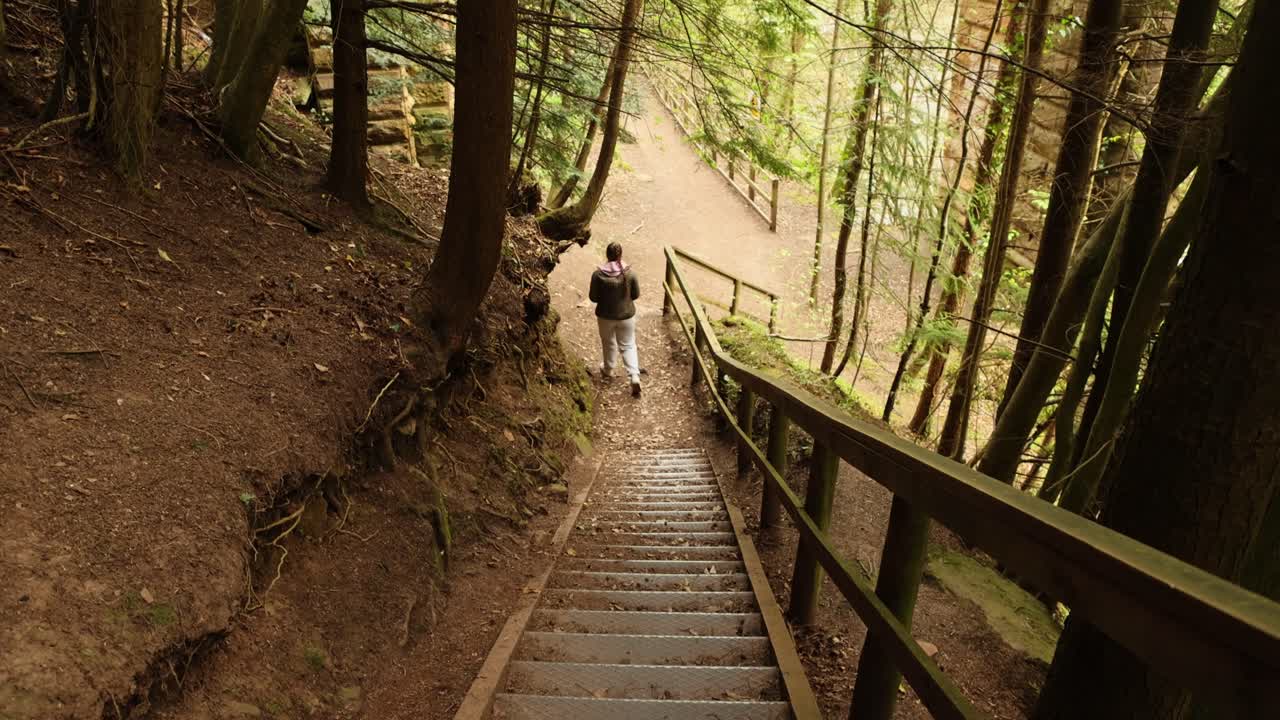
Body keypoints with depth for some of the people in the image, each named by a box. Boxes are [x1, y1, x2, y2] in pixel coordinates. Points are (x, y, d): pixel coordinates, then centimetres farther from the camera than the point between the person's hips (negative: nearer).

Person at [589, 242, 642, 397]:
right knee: (628, 345, 15)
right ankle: (634, 376, 0)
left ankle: (608, 370, 45)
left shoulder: (598, 274, -18)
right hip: (626, 315, 0)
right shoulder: (630, 273, -16)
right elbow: (636, 295, -5)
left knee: (609, 343, 24)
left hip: (605, 316, 0)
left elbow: (593, 297, -10)